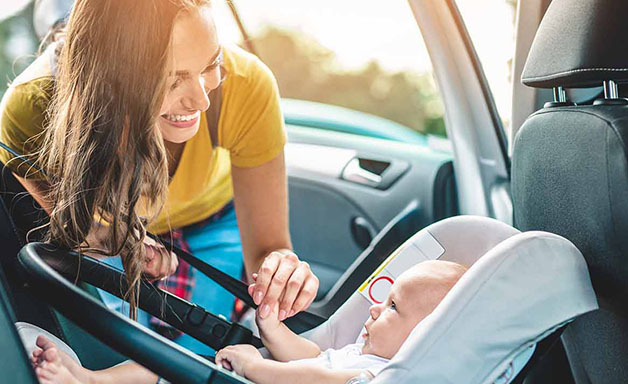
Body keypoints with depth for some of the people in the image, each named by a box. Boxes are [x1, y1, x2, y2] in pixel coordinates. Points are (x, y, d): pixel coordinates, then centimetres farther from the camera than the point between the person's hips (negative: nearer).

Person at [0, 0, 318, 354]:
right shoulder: (31, 109, -37)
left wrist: (281, 263, -54)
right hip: (111, 225, 0)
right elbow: (70, 219, -16)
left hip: (212, 217, 0)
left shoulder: (244, 86, -38)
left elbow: (268, 245, -31)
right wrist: (123, 244, -37)